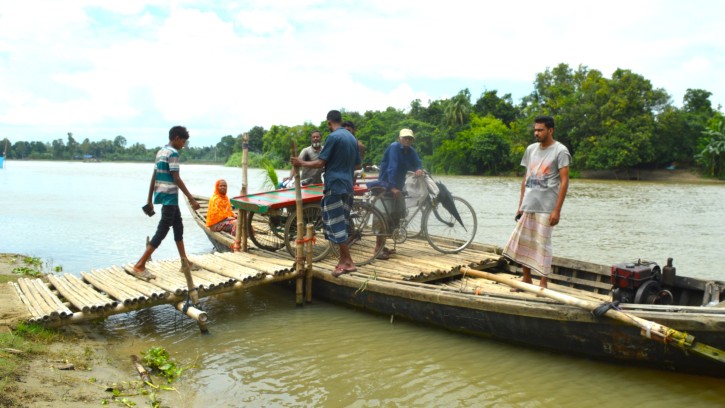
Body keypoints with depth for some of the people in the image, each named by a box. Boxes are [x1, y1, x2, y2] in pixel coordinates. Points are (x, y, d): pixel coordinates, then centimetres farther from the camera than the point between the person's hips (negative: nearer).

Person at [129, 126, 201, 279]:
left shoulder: (160, 152, 15)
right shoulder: (173, 153, -13)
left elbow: (154, 177, 16)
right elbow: (176, 178, -18)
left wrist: (149, 200, 18)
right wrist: (191, 199, -18)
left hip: (162, 195, 10)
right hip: (169, 196, -10)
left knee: (178, 227, 17)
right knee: (162, 231, -8)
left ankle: (185, 262, 23)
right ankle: (139, 266, -10)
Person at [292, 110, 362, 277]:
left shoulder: (333, 137, -12)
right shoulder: (352, 138, 12)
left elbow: (320, 163, -13)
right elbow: (358, 165, 18)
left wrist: (301, 163, 1)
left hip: (334, 185, -8)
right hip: (347, 185, 8)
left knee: (336, 224, -5)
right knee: (342, 224, 11)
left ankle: (348, 262, -5)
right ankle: (343, 260, 13)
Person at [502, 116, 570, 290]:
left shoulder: (560, 151, -6)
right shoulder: (531, 149, 13)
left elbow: (564, 181, -10)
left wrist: (557, 210, -16)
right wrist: (520, 204, 12)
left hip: (546, 208, -6)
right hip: (528, 206, 6)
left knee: (543, 244, -1)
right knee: (522, 242, 8)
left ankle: (543, 283, 11)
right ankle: (526, 279, 22)